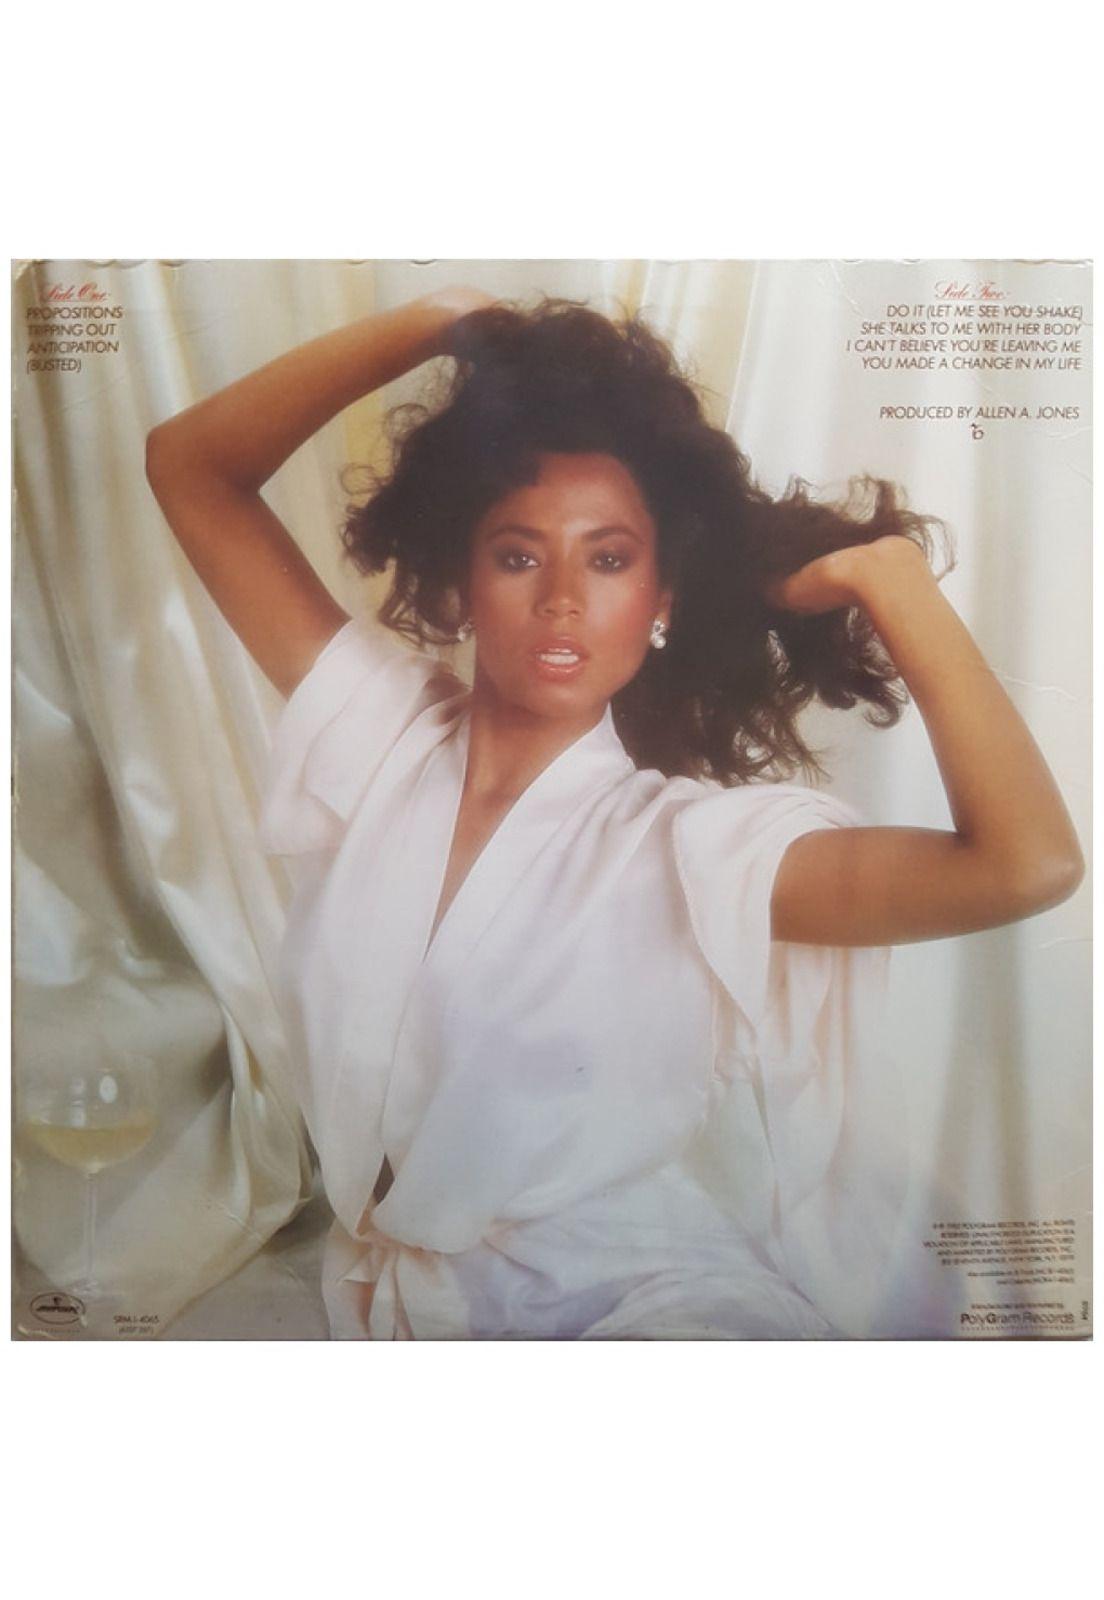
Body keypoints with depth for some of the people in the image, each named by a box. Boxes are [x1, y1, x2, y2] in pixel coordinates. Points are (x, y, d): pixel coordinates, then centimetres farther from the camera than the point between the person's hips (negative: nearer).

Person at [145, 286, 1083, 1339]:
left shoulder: (694, 844, -12)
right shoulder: (374, 734, 0)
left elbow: (1028, 865, -24)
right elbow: (189, 465, 2)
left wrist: (886, 572, -17)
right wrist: (437, 322, -5)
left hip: (641, 1301, -4)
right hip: (387, 1300, 5)